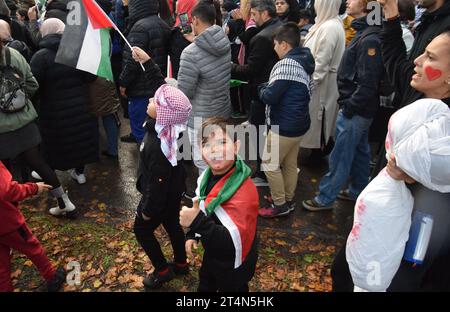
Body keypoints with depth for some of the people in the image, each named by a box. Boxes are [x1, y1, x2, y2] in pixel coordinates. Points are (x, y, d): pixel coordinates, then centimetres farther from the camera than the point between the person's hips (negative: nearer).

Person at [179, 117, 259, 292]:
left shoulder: (244, 192, -37)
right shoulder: (208, 175, -10)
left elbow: (234, 243, -41)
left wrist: (197, 222, -46)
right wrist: (193, 234, 4)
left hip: (233, 265, -7)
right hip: (212, 254, 8)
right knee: (205, 285, 33)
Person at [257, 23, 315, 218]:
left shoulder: (286, 64, -19)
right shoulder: (303, 60, 10)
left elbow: (270, 96, -23)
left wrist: (262, 91, -2)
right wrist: (269, 90, 6)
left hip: (284, 125, -9)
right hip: (298, 123, 10)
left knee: (270, 164, 4)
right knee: (290, 164, 18)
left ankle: (279, 205, 13)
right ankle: (288, 200, 30)